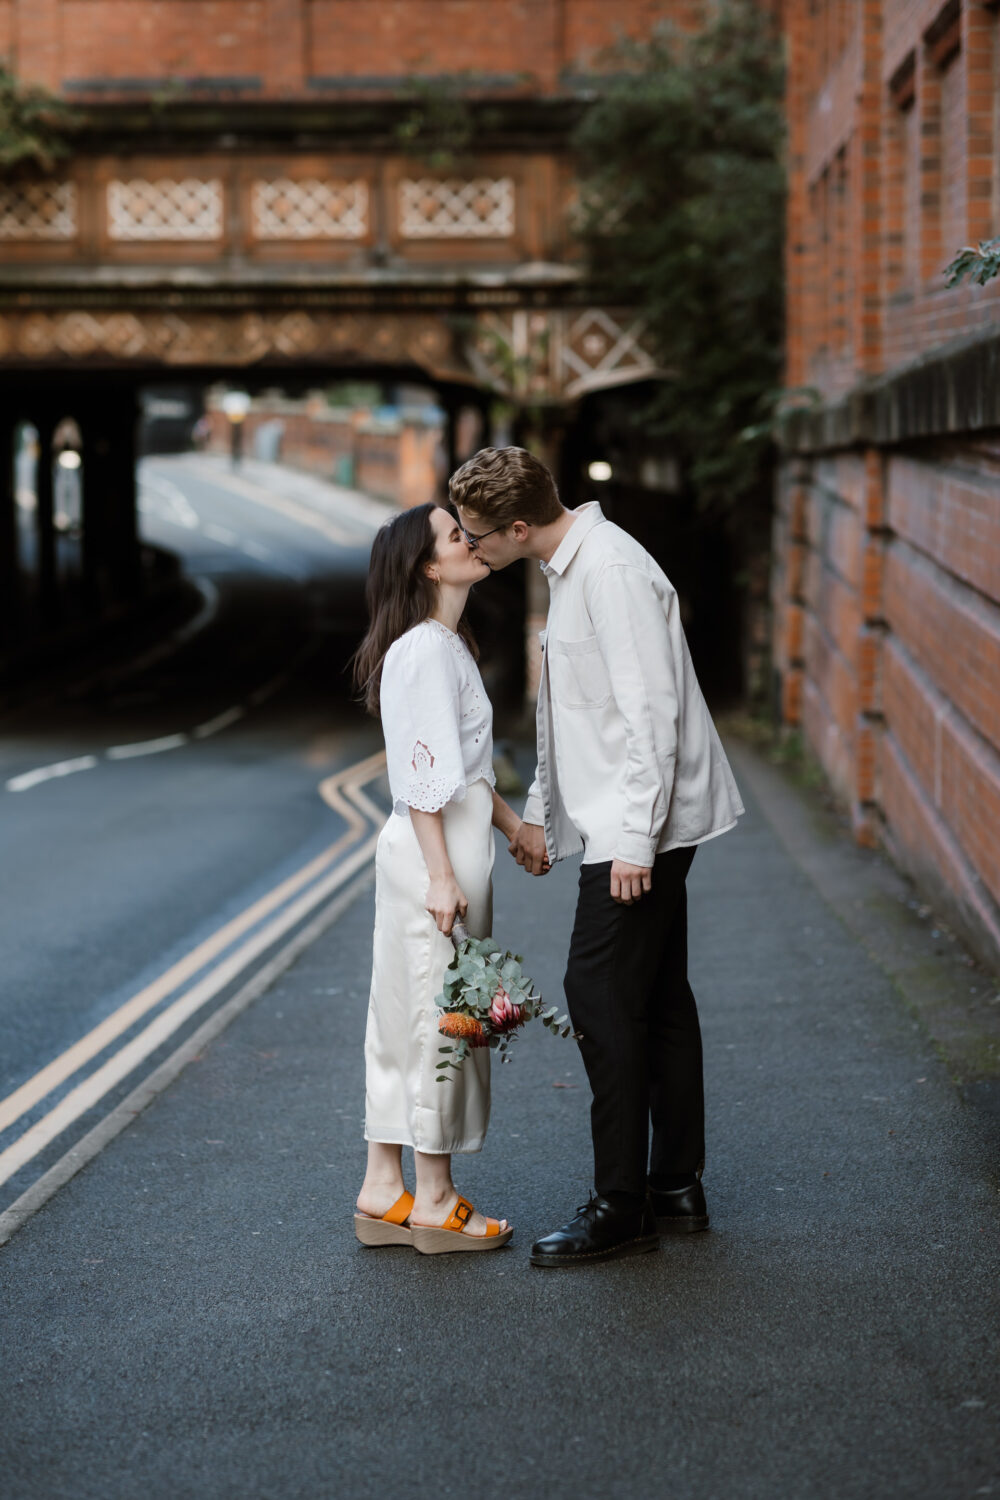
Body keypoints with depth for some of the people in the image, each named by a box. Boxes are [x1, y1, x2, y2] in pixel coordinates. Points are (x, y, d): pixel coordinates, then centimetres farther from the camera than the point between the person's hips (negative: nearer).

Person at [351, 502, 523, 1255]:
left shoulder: (450, 644, 15)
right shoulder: (424, 650, -16)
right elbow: (422, 774, -20)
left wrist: (515, 824, 22)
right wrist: (442, 875, -21)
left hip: (451, 843, 10)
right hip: (434, 853, -10)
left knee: (408, 1015, 12)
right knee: (438, 1015, -2)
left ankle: (384, 1190, 19)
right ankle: (434, 1199, 8)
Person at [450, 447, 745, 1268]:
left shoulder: (611, 570, -19)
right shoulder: (569, 567, 13)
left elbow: (650, 710, -23)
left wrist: (632, 838, -24)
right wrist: (540, 813, 24)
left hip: (639, 827, -10)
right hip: (622, 823, 10)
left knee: (602, 994, -9)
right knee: (656, 998, 13)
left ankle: (621, 1206, -4)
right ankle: (677, 1186, 21)